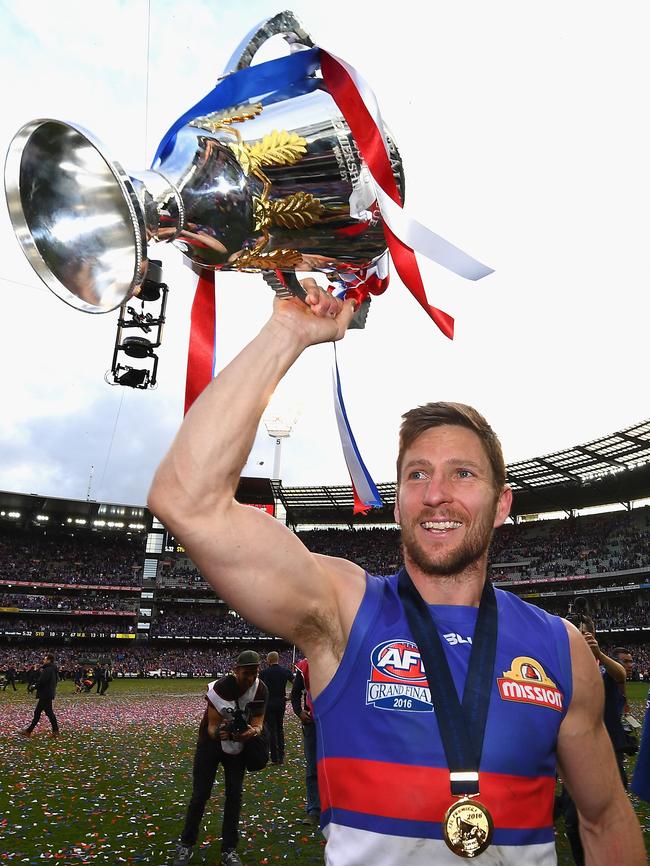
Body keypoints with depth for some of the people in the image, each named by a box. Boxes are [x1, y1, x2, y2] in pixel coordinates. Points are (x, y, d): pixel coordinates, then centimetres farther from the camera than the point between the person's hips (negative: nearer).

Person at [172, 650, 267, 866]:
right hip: (211, 742, -3)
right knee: (200, 794, 2)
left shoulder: (260, 690, -18)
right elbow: (211, 726, -28)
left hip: (238, 743, 3)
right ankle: (186, 844, 24)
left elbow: (258, 722, -17)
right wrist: (220, 733, -52)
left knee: (234, 795, 4)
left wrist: (253, 731, -42)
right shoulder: (220, 688, -32)